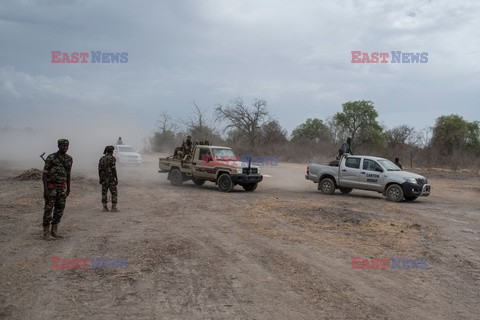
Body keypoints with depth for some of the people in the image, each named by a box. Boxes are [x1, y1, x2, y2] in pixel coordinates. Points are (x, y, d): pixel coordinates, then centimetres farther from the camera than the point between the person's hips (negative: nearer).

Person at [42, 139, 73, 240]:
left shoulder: (69, 159, 4)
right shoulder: (51, 157, -14)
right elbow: (45, 173, -13)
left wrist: (68, 188, 16)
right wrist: (45, 189, -19)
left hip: (62, 187, 6)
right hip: (51, 187, -6)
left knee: (60, 209, 6)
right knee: (48, 209, -2)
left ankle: (54, 231, 16)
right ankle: (46, 233, 5)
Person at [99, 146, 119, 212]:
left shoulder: (101, 159, 7)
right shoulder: (112, 158, -12)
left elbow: (99, 170, 7)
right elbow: (113, 169, -16)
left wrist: (100, 179, 15)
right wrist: (116, 179, -12)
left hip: (104, 178, 6)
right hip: (111, 178, -6)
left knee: (104, 193, 10)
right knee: (114, 193, 2)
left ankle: (105, 208, 8)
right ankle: (113, 208, 0)